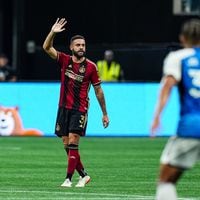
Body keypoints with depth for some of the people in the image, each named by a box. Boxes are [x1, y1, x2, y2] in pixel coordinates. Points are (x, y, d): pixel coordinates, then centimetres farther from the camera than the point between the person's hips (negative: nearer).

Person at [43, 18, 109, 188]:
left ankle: (69, 178, -12)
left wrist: (105, 113, 6)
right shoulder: (65, 60, 3)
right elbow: (47, 47, -9)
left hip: (80, 110, -4)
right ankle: (83, 175, 20)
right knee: (67, 145, 6)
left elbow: (98, 91, 4)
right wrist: (53, 33, -26)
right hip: (64, 108, 4)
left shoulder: (91, 67, -3)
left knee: (73, 142, -14)